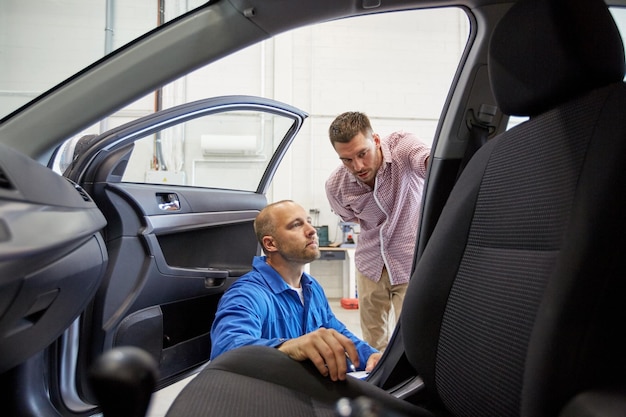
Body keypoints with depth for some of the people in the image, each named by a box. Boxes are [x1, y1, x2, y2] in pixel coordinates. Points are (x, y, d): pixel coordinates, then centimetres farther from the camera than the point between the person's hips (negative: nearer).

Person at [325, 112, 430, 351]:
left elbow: (429, 160, -48)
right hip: (370, 266, 3)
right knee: (373, 345, 14)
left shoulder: (402, 146, -23)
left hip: (411, 264, -3)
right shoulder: (335, 186, -14)